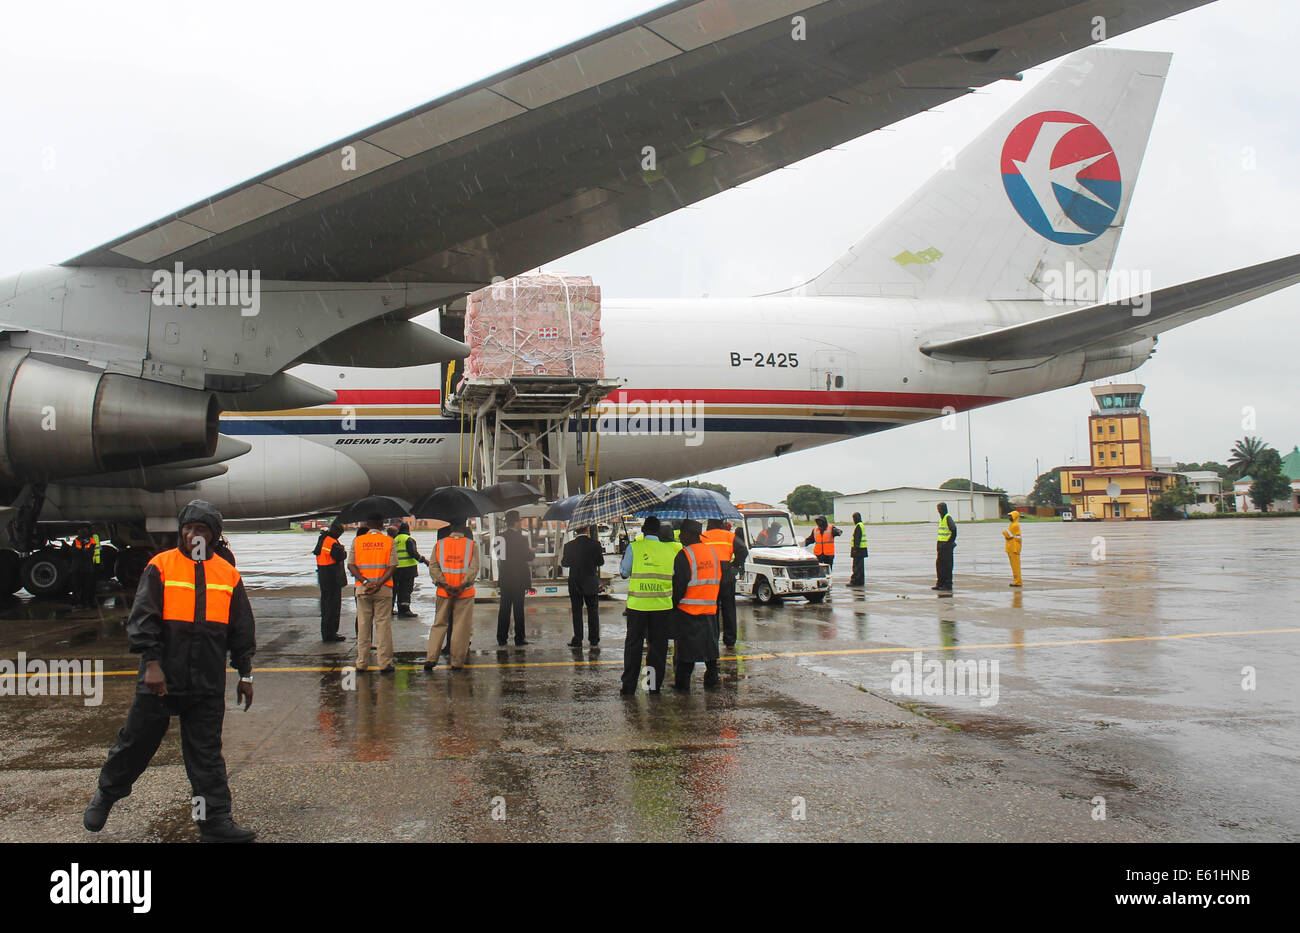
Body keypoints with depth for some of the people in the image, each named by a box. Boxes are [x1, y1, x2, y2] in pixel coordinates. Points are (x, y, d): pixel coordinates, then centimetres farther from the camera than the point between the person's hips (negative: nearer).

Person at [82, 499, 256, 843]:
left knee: (206, 751, 5)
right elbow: (142, 618, -6)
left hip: (208, 683, 2)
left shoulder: (228, 574, 9)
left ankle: (215, 820, 8)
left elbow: (241, 631, 15)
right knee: (137, 741, 9)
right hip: (161, 678, -2)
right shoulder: (161, 566, 0)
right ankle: (105, 795, 33)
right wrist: (151, 663, -15)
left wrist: (245, 674, 14)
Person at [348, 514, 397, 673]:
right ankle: (385, 664, 2)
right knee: (383, 625, 2)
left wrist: (365, 581, -10)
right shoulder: (388, 541, 1)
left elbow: (351, 565, -3)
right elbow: (392, 567, -8)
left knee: (363, 626, 8)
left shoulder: (357, 540, 4)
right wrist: (379, 583, -14)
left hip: (362, 589, 1)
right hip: (384, 589, -1)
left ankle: (362, 663, 11)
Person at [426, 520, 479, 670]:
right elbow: (474, 568, -9)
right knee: (461, 628, 5)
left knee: (439, 625, 11)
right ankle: (457, 662, 6)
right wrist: (462, 586, -12)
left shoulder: (440, 544, 5)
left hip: (443, 592, 2)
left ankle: (431, 658, 2)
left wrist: (445, 585, -8)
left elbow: (433, 567, -3)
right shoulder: (471, 545, 0)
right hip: (465, 593, -2)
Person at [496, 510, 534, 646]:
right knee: (518, 608, 0)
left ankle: (501, 637, 12)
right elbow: (528, 557, -11)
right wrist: (531, 551, 9)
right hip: (519, 578, -5)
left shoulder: (501, 538, 3)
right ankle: (519, 638, 2)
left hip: (505, 577, 5)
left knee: (504, 608, 10)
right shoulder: (521, 538, -13)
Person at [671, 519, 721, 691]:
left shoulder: (684, 555, -13)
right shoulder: (712, 552, 8)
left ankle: (682, 682, 5)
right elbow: (719, 580, 14)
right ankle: (711, 680, 19)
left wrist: (674, 604, -3)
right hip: (710, 608, 6)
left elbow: (679, 585, -14)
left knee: (685, 646, 1)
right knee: (709, 643, 14)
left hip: (687, 609, -6)